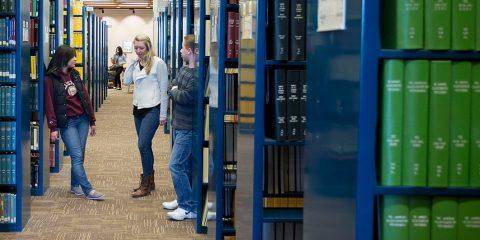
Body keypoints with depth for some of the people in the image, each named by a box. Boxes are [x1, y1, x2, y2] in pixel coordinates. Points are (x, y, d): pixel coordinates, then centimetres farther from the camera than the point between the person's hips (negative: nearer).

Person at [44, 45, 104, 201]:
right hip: (67, 122, -6)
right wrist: (53, 128, -12)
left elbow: (85, 98, 14)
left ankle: (75, 185, 21)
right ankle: (88, 190, -10)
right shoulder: (51, 78, -6)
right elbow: (49, 104, -8)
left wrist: (92, 121, 13)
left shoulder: (74, 74, 11)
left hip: (82, 119, 6)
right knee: (77, 156, -9)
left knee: (79, 156, 7)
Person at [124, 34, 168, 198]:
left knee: (143, 145, -12)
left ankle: (145, 186, -4)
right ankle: (149, 182, 23)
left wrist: (163, 114, -9)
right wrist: (132, 63, -4)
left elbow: (163, 89, -8)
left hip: (152, 109, -7)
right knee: (145, 146, 13)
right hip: (138, 109, 7)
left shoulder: (158, 63, -9)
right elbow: (126, 81, 2)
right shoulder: (135, 63, 10)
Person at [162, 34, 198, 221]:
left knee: (176, 165, -11)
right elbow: (171, 89, 15)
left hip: (188, 128, -10)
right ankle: (183, 200, 32)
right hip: (179, 125, 10)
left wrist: (175, 92, -6)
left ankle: (190, 207, -5)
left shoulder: (198, 73, -20)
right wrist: (176, 92, -7)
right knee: (184, 165, 19)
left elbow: (187, 97, -25)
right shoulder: (184, 69, 12)